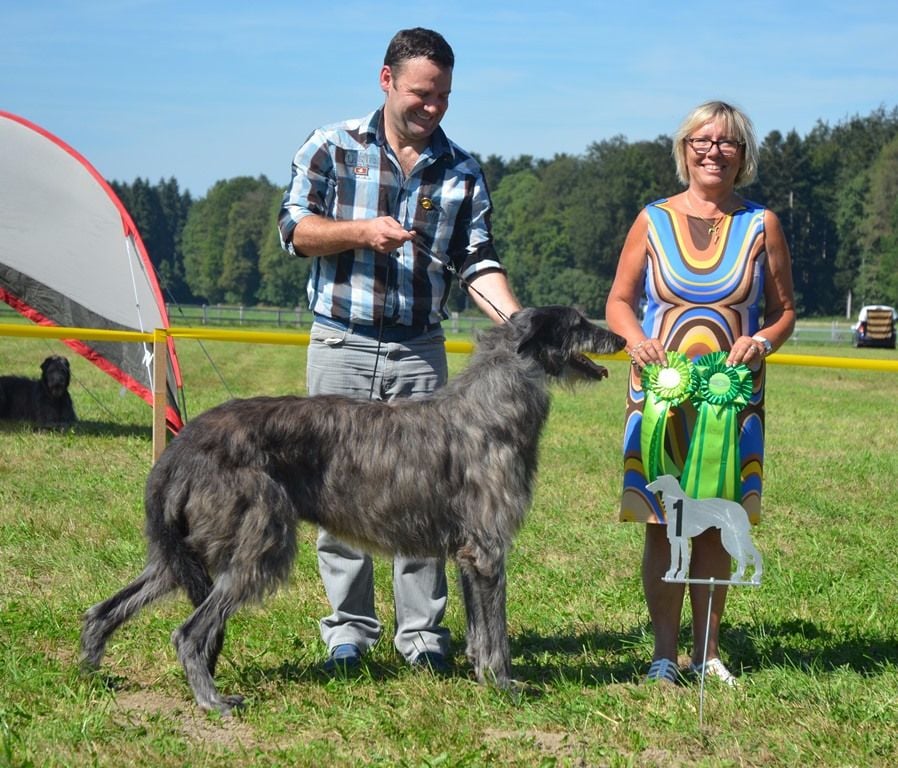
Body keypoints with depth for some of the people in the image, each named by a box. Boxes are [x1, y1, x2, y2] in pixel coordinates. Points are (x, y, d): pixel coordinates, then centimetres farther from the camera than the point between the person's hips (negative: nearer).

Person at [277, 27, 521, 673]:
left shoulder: (463, 171, 8)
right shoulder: (333, 147, 3)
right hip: (342, 346, -1)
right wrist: (361, 232, -14)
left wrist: (512, 317, -14)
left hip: (421, 353, 1)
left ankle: (423, 632, 8)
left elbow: (476, 261, 3)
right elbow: (294, 228, 2)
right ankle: (349, 627, 11)